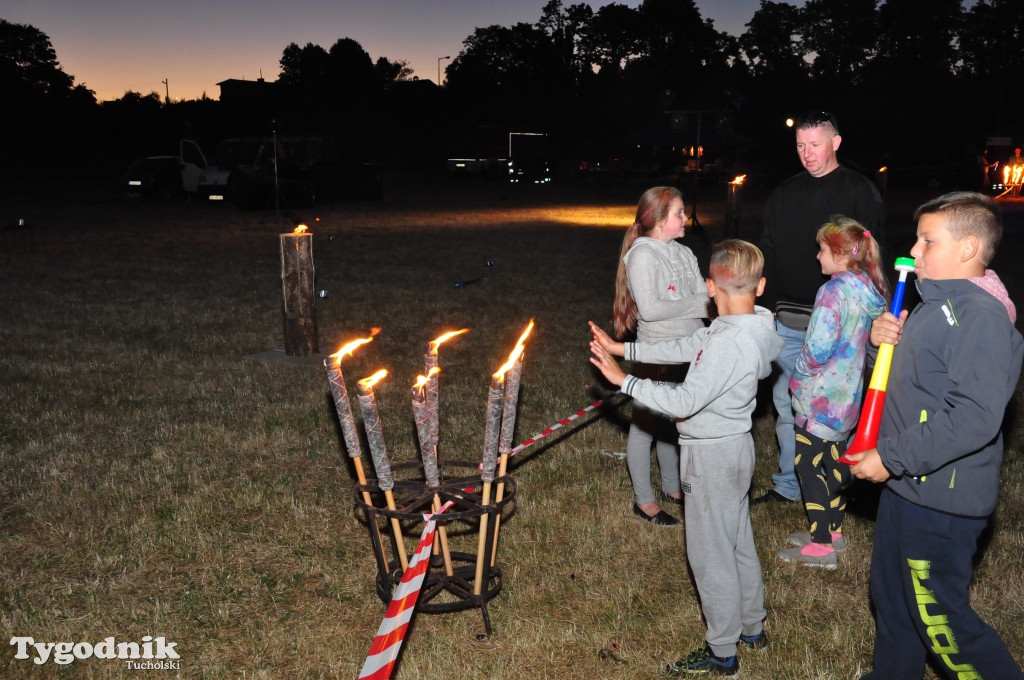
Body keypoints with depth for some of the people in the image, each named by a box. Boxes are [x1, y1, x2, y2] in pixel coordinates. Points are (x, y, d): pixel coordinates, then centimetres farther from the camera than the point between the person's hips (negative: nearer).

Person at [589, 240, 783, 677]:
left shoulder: (730, 341, -29)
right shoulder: (755, 326, 0)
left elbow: (684, 401, -30)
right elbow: (686, 348, 8)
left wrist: (623, 380, -22)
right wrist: (623, 349, 9)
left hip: (712, 455, -10)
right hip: (734, 446, 10)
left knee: (710, 554, 5)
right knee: (737, 542, 23)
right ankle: (751, 628, 41)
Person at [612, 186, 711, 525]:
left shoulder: (684, 254, 8)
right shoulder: (643, 255, -14)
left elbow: (703, 297, 6)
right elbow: (650, 308, -22)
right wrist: (696, 305, -15)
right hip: (656, 355, -7)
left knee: (672, 422, 20)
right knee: (646, 425, 4)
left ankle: (672, 486, 37)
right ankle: (644, 501, 17)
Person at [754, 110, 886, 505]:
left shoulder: (860, 192, -2)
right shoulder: (784, 194, 13)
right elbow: (767, 254, 16)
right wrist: (768, 305, 8)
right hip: (787, 321, 5)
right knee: (786, 402, 10)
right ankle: (788, 485, 22)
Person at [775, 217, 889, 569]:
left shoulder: (834, 291, -22)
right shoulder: (868, 289, 4)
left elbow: (817, 349, -25)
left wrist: (797, 378, -8)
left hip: (821, 398, -9)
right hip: (848, 395, 9)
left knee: (807, 465, 2)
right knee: (836, 461, 19)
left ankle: (821, 546, 8)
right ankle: (833, 530, 32)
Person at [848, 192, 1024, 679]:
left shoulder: (980, 314, -22)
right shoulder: (938, 302, 10)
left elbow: (974, 418, -30)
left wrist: (891, 457, -24)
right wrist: (886, 336, 1)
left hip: (941, 500, -10)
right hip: (909, 486, 10)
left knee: (938, 617, 3)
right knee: (891, 597, 23)